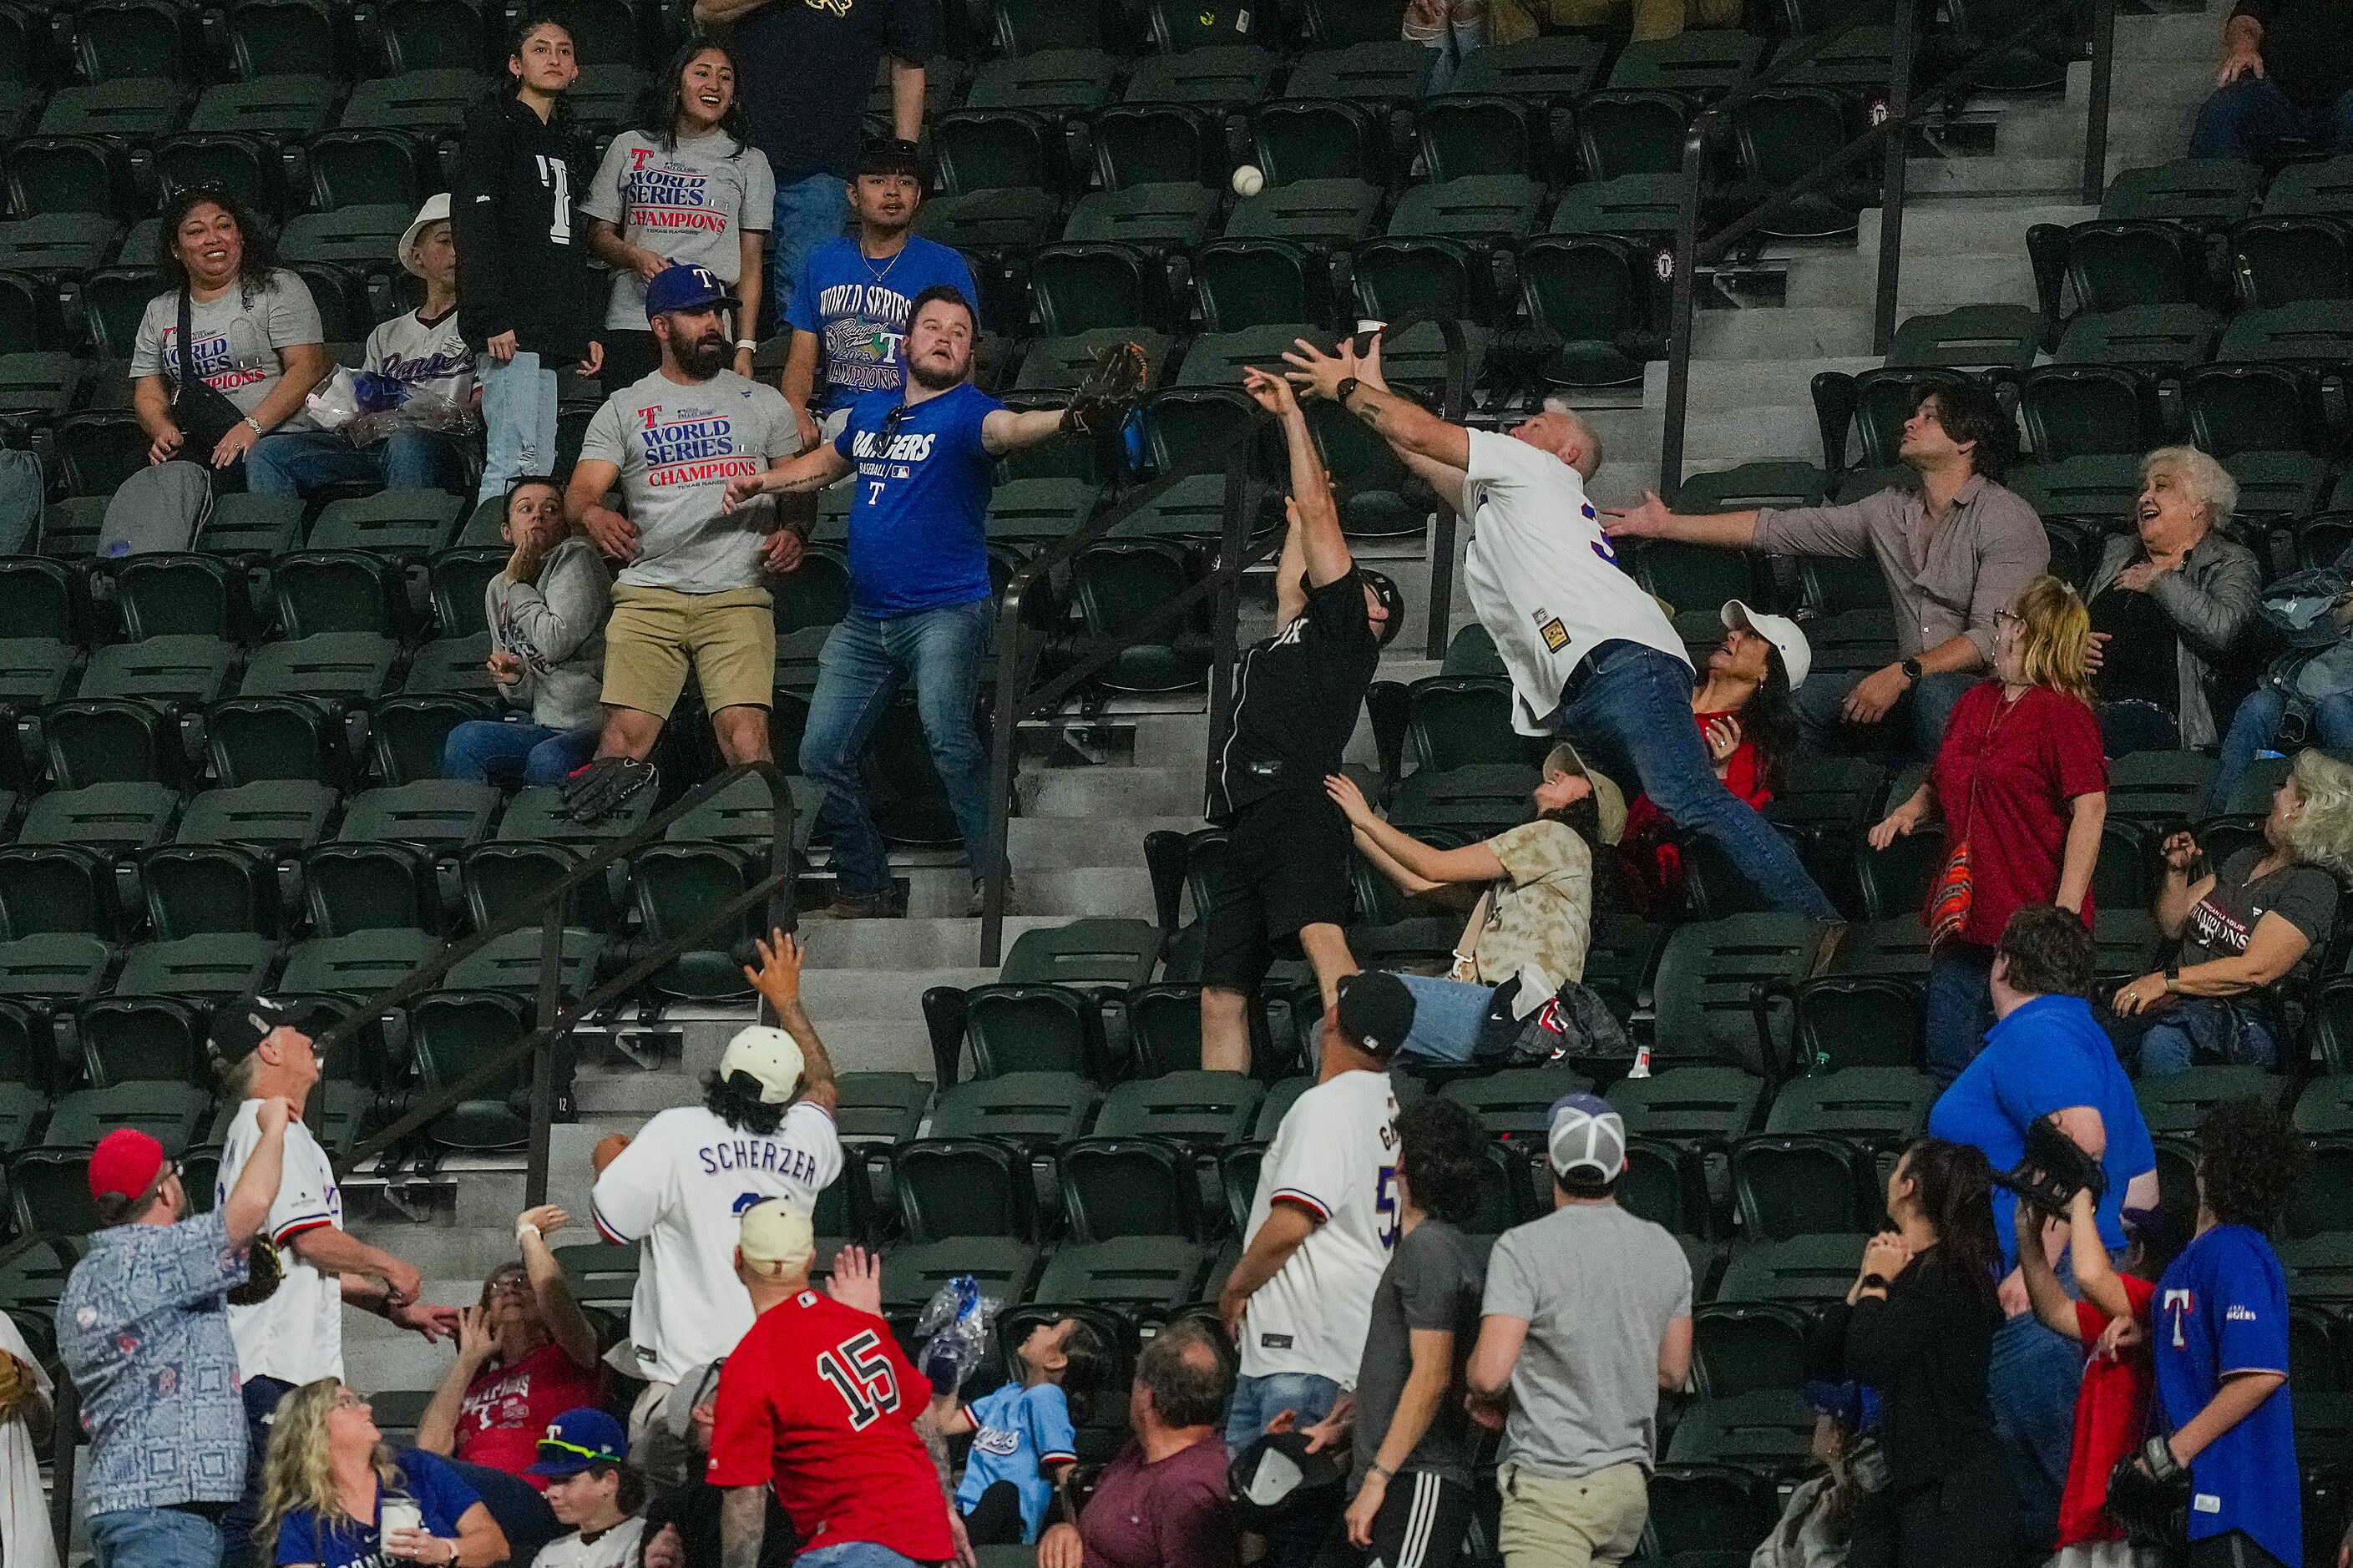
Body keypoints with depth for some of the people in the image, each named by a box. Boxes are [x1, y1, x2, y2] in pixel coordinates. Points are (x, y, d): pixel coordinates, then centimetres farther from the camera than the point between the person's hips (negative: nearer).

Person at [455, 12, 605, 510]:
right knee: (513, 461, -16)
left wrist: (587, 330, 20)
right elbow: (475, 225, -13)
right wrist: (492, 318, -21)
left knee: (539, 468, 5)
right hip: (511, 327, -9)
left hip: (549, 329, 9)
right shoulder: (494, 125, -2)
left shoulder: (560, 138, 23)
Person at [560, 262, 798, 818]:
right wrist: (593, 515, -21)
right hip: (648, 596, 1)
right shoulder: (623, 410, 14)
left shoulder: (761, 402, 18)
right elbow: (579, 493, 5)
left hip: (738, 595, -1)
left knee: (745, 737, -19)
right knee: (626, 735, -17)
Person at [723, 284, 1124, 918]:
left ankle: (994, 879, -22)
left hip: (945, 611, -7)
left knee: (945, 732, -28)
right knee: (822, 753, 7)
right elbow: (828, 461, 35)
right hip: (866, 620, 7)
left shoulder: (964, 411, -8)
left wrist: (1063, 419, -53)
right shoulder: (872, 412, 12)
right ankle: (866, 889, 20)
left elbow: (1005, 428, -32)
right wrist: (762, 483, 26)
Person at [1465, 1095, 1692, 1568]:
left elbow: (1490, 1372, -17)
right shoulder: (1664, 1249, 8)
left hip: (1553, 1488, -7)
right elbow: (1674, 1371, 18)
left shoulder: (1523, 1248, -12)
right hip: (1629, 1482, 7)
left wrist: (1485, 1398, 6)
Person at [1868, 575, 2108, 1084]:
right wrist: (1912, 809, 8)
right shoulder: (1975, 704, 16)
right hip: (1962, 919, 8)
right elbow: (1942, 785, 32)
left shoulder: (2063, 713, -8)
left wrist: (2065, 913, -20)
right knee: (1949, 1070, 5)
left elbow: (2089, 812, -14)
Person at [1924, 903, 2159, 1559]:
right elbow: (2142, 1189, 29)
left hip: (2035, 1308, -11)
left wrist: (2033, 1263, -27)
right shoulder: (2085, 1040, 24)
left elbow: (2080, 1138, -28)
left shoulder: (2033, 1036, -9)